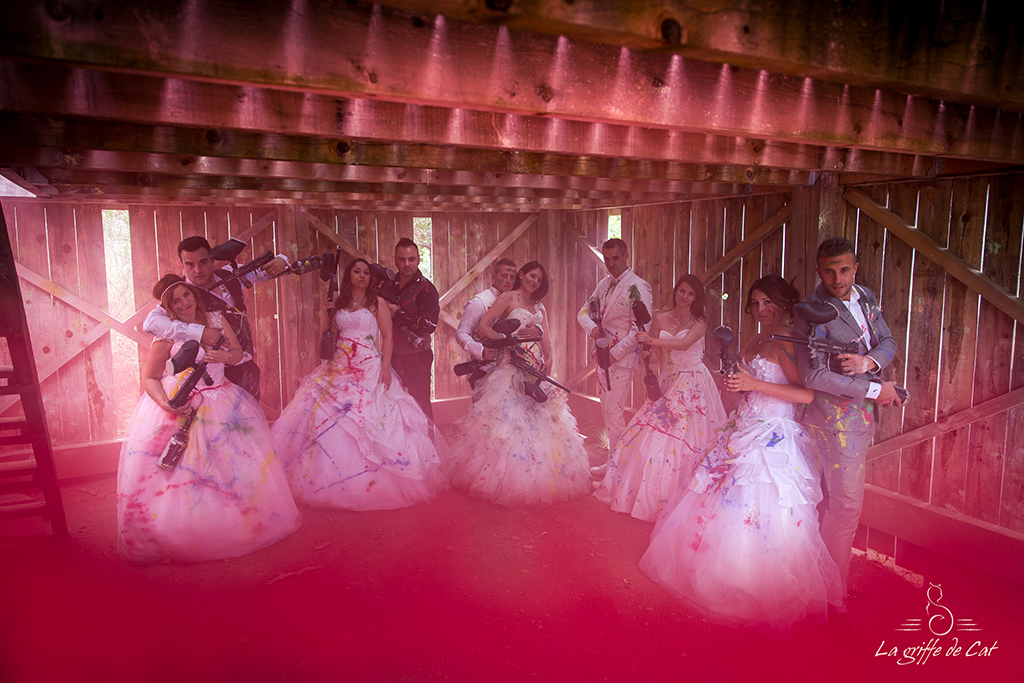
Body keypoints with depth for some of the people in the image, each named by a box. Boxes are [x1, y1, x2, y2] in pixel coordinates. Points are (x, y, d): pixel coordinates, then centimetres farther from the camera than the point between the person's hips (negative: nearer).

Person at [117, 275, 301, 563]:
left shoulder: (216, 319, 3)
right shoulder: (167, 334, -7)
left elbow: (238, 353, 11)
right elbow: (149, 379, -4)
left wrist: (223, 357, -13)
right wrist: (166, 404, -22)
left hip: (218, 402, 4)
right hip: (177, 405, -3)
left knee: (238, 459, -4)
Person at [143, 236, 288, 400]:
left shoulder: (229, 274, -1)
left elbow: (266, 268, 11)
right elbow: (150, 322, -33)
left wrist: (280, 260, -15)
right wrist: (200, 333, -40)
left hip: (248, 366, 6)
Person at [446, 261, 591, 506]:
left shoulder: (539, 306, 19)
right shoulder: (507, 298, 0)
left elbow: (545, 334, 8)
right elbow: (483, 326, -9)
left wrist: (548, 358, -9)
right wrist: (508, 344, -15)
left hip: (536, 367, 6)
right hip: (512, 366, -6)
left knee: (540, 417, 4)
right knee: (510, 419, -8)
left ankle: (539, 477, 14)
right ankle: (508, 479, 0)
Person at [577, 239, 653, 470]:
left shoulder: (638, 287, -12)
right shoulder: (604, 284, 12)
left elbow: (640, 330, -17)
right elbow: (584, 312, 15)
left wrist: (614, 354, -17)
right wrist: (593, 329, -7)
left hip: (623, 356, -7)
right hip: (604, 354, 8)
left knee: (614, 409, -5)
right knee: (606, 409, 13)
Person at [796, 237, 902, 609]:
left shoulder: (865, 296, 7)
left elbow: (888, 341, 10)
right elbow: (814, 376, -23)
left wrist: (869, 360, -14)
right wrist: (876, 389, -17)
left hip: (861, 414, 8)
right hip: (837, 417, -8)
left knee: (839, 500, 17)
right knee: (847, 504, -1)